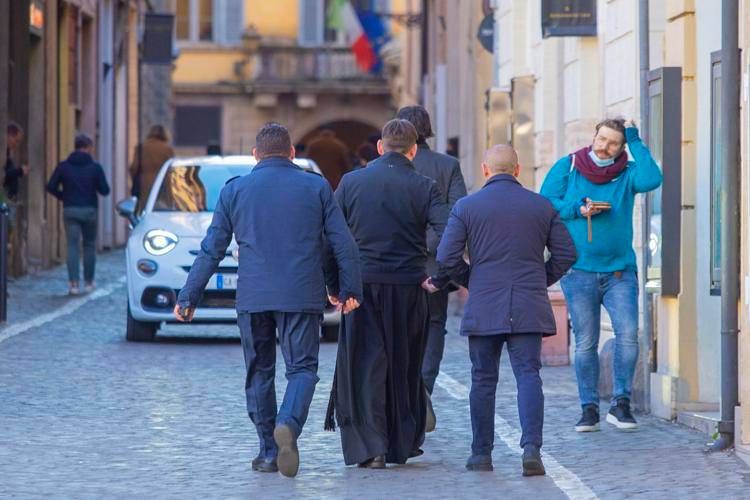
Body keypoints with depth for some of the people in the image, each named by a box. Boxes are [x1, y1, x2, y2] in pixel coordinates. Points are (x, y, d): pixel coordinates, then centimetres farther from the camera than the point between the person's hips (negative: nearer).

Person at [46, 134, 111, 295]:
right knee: (89, 246, 13)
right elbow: (104, 190, -5)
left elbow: (51, 187, -2)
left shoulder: (63, 166, 1)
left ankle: (73, 283, -11)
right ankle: (88, 281, 19)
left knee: (72, 246, 0)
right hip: (89, 210, -1)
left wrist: (64, 197, 13)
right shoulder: (95, 167, -4)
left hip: (70, 210, 1)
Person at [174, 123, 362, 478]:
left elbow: (212, 250, 6)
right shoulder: (316, 187, 6)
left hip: (253, 298, 1)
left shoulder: (235, 190, 6)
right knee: (302, 368, 3)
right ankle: (288, 423, -25)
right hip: (303, 297, -1)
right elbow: (343, 244, 5)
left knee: (259, 373, 12)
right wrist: (350, 289, 14)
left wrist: (189, 297, 11)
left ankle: (269, 452, 13)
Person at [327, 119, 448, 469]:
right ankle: (403, 443, 23)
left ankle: (370, 447, -6)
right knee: (404, 365, 14)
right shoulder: (424, 188, -3)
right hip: (408, 287, 0)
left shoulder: (351, 182, 1)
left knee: (364, 365, 4)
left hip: (362, 285, 0)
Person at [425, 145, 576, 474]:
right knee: (528, 375, -2)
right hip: (529, 308, 1)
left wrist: (455, 281, 14)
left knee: (483, 380, 9)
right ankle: (531, 447, -19)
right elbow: (566, 254, 7)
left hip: (483, 308, -1)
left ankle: (481, 453, 13)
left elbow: (447, 258, -5)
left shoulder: (466, 207, 0)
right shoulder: (541, 206, 6)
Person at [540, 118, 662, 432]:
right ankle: (589, 408, 10)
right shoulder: (567, 167, 4)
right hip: (579, 273, 0)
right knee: (585, 344, 3)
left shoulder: (627, 173, 2)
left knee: (628, 335, -14)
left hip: (620, 271, 0)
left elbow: (651, 180, -19)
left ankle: (620, 404, -3)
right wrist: (577, 209, -13)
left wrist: (634, 142, -11)